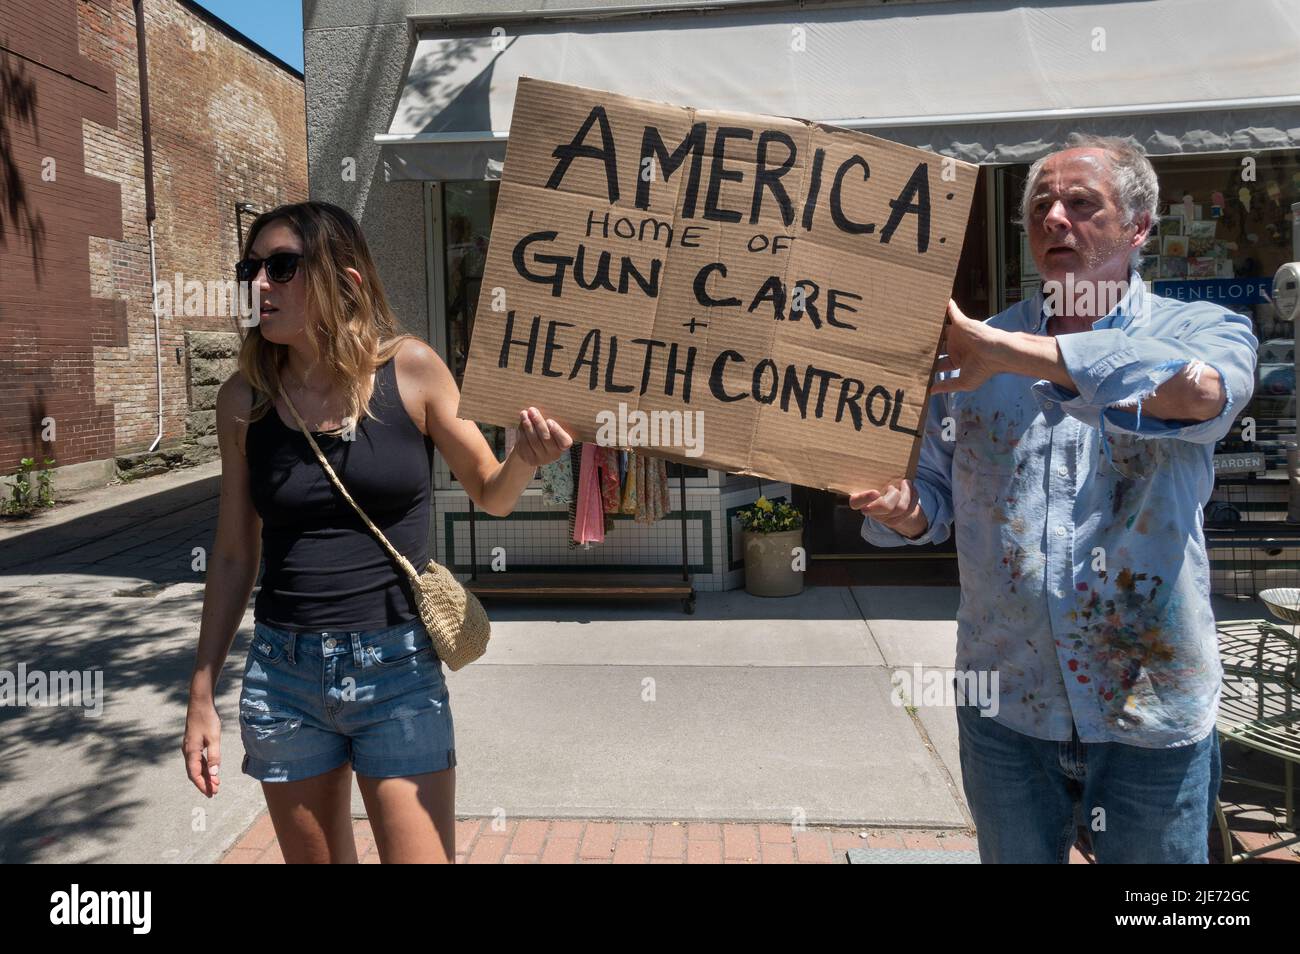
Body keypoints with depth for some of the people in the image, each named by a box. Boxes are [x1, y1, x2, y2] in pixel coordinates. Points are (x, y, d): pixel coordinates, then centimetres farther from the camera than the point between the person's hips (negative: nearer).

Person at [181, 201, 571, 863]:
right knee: (313, 856, 17)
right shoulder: (245, 398, 0)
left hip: (397, 669, -2)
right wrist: (201, 698, 9)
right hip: (282, 676, 3)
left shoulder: (410, 368, -7)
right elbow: (234, 556, 7)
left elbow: (491, 495, 3)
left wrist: (526, 459, -20)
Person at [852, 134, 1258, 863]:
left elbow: (1200, 390, -30)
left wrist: (1004, 351, -32)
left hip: (1153, 712, -1)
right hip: (1004, 706, 2)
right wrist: (902, 510, -21)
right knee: (1014, 856, 20)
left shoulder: (1199, 330, -5)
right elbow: (934, 491, 2)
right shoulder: (975, 350, 1)